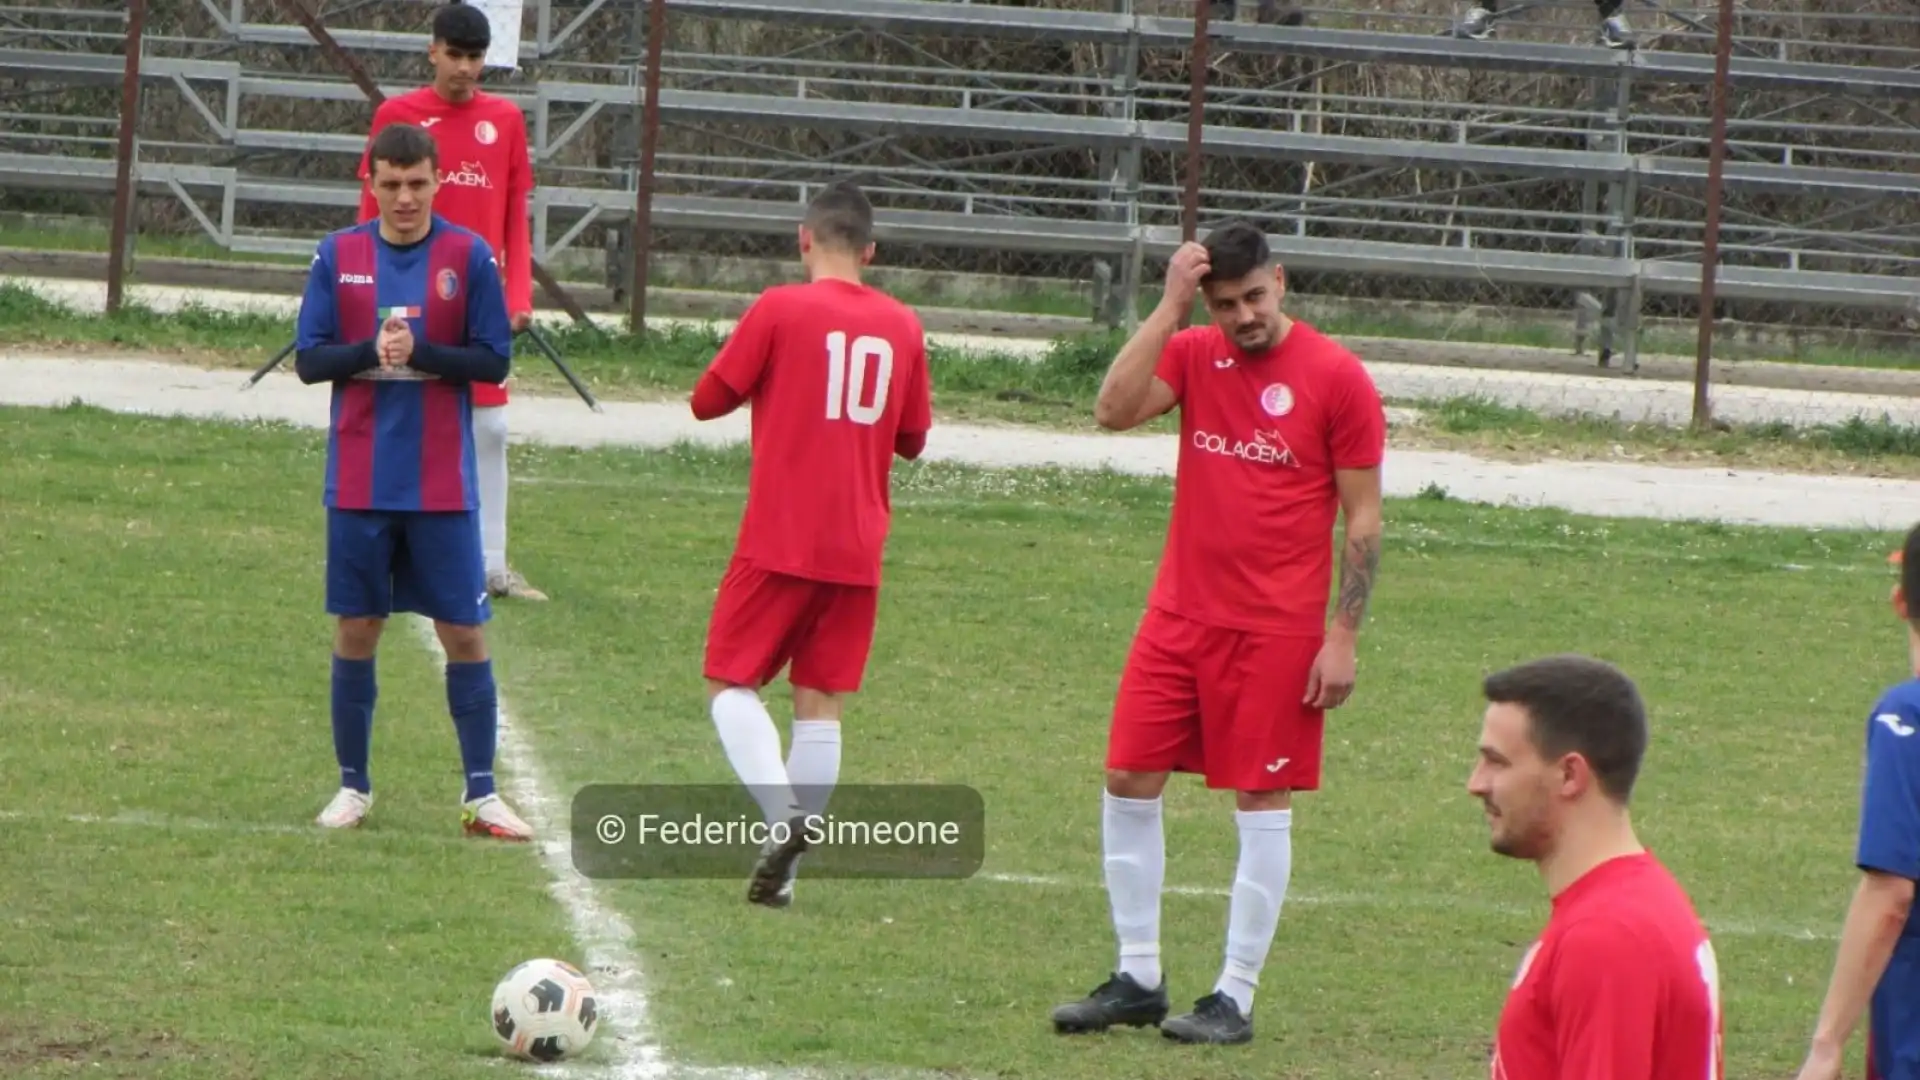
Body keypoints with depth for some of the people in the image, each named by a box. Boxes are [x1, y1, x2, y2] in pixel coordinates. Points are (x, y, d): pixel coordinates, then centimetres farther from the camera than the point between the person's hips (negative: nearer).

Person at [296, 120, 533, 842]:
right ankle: (353, 787, 17)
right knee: (356, 632, 6)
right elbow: (308, 359, 0)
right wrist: (371, 352, -18)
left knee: (465, 633, 0)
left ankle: (480, 794, 7)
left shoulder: (469, 257, -3)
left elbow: (494, 361, -3)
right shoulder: (338, 256, 1)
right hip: (359, 479, 1)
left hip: (442, 485, -1)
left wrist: (420, 354, -18)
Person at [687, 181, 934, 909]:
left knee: (732, 684, 4)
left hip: (779, 542, -4)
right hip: (857, 549, 4)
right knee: (820, 701, 8)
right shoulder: (902, 327, 5)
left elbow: (709, 400, -2)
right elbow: (912, 439, 15)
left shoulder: (780, 310, -8)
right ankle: (785, 870, 4)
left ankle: (781, 814, -20)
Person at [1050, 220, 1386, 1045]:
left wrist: (1342, 640, -9)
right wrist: (1169, 306, -14)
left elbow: (1363, 520, -5)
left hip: (1275, 629, -5)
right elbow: (1114, 410, -13)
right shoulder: (1193, 356, 5)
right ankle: (1137, 978, 15)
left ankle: (1235, 998, 6)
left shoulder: (1337, 379, -7)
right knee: (1128, 782, 4)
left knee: (1262, 803, 0)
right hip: (1179, 614, 5)